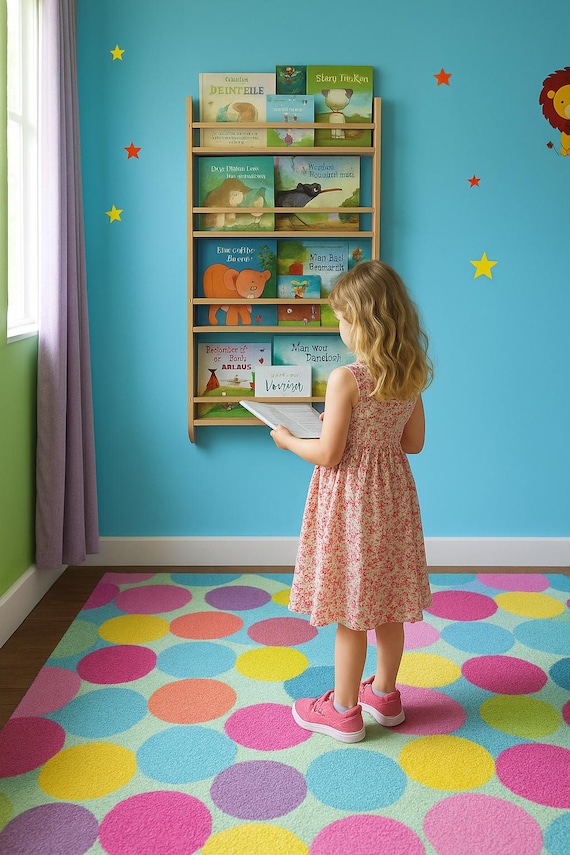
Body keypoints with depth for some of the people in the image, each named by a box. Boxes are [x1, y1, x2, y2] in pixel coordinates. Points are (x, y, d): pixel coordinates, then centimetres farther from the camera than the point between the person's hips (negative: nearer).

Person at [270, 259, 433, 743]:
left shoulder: (346, 379, -21)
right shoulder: (412, 376, -1)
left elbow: (328, 454, -18)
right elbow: (414, 442, 7)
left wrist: (287, 440, -1)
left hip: (350, 497, -7)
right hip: (393, 491, 7)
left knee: (350, 612, 6)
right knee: (388, 605, 19)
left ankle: (344, 710, 21)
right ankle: (385, 694, 35)